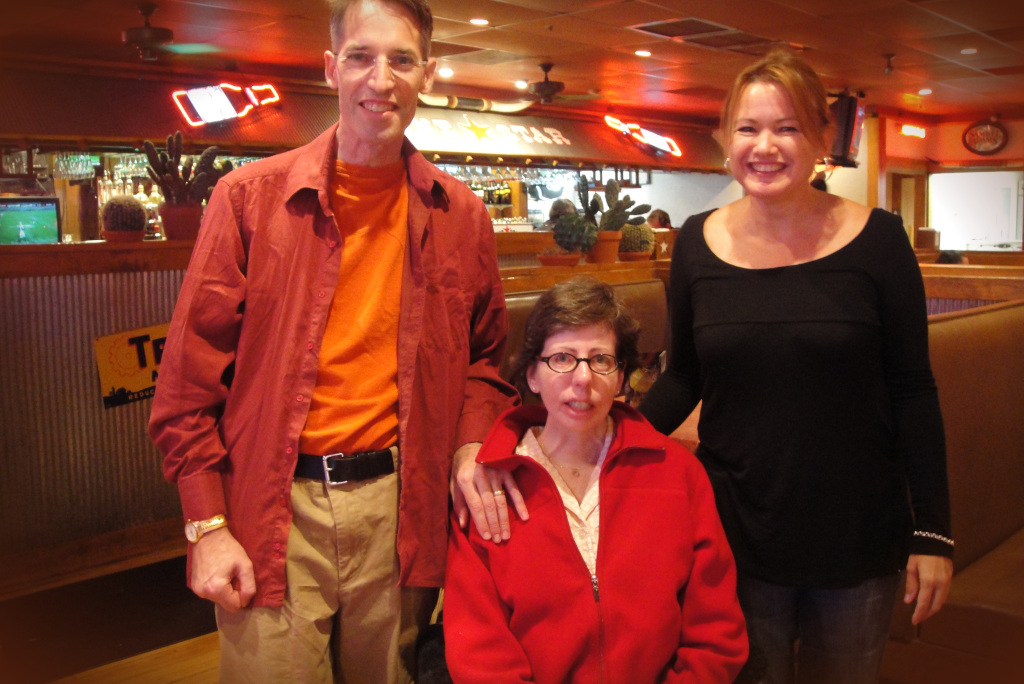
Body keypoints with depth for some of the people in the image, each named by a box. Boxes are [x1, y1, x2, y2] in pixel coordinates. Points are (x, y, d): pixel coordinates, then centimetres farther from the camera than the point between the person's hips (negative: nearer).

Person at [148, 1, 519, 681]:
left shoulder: (460, 216, 5)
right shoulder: (251, 197, -3)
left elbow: (485, 353, 17)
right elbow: (192, 370, -2)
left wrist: (470, 447, -2)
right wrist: (206, 523, -5)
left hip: (398, 503, 3)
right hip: (274, 505, -2)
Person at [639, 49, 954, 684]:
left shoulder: (876, 239, -8)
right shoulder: (698, 243, -3)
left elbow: (912, 392, -4)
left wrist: (933, 533, -4)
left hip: (857, 537, -1)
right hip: (735, 533, 1)